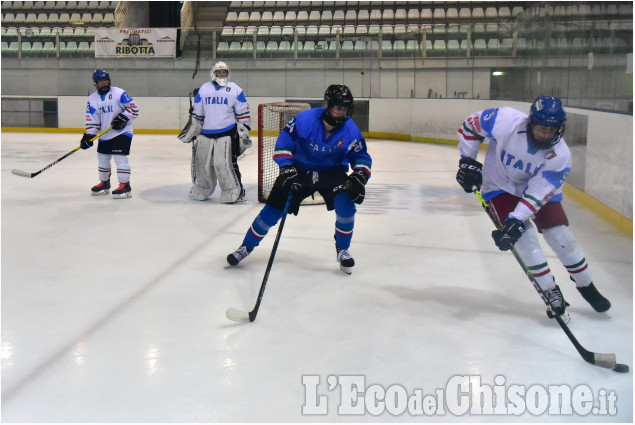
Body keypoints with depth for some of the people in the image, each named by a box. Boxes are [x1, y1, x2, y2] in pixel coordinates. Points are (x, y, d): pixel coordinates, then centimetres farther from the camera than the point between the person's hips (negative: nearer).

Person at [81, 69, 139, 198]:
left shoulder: (119, 93, -9)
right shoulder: (92, 99, 6)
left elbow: (133, 108, -9)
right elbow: (91, 120, 4)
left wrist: (123, 118, -20)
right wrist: (88, 136, -4)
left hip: (122, 131, -6)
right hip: (105, 134, 6)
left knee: (120, 158, -14)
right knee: (102, 157, 13)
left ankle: (125, 186, -11)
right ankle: (104, 183, 30)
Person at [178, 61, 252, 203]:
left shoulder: (235, 90, 4)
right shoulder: (204, 89, 11)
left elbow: (243, 113, 4)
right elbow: (196, 113, 17)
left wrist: (244, 131, -1)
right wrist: (191, 131, 17)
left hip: (227, 132, -4)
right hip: (206, 133, 4)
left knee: (224, 163, -13)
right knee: (202, 161, 9)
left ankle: (235, 191, -3)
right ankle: (201, 190, 27)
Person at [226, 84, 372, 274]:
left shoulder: (350, 130, -16)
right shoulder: (305, 119, -23)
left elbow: (361, 156, -5)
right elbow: (284, 142, -16)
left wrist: (360, 176, -23)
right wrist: (286, 168, -25)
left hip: (332, 171, 1)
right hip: (300, 169, -1)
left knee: (346, 204, -23)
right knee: (273, 208, -4)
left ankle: (342, 250, 1)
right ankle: (247, 246, 16)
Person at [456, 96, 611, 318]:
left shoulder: (560, 155, -27)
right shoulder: (507, 121, -31)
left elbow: (538, 192, -28)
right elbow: (472, 123, -15)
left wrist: (515, 221, -36)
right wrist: (467, 160, -14)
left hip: (539, 186, 1)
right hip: (500, 186, -1)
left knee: (561, 236, -3)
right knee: (525, 236, -16)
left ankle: (587, 288, 19)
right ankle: (550, 291, -1)